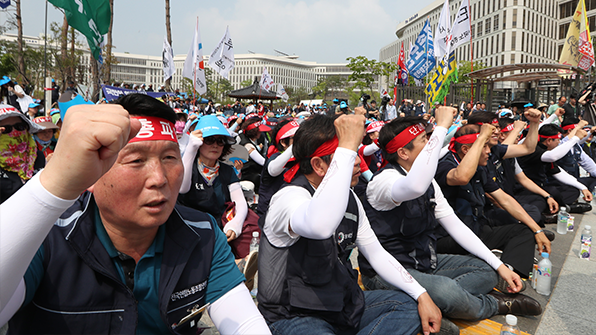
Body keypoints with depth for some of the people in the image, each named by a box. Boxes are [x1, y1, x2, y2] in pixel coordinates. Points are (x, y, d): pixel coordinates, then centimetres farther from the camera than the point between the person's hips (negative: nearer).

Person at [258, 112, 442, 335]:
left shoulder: (348, 197, 4)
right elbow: (319, 226, -48)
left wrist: (422, 295, 2)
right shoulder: (290, 197, -22)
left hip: (341, 304, 9)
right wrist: (347, 147, -43)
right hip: (295, 316, -8)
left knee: (407, 305, -1)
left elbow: (376, 253, 11)